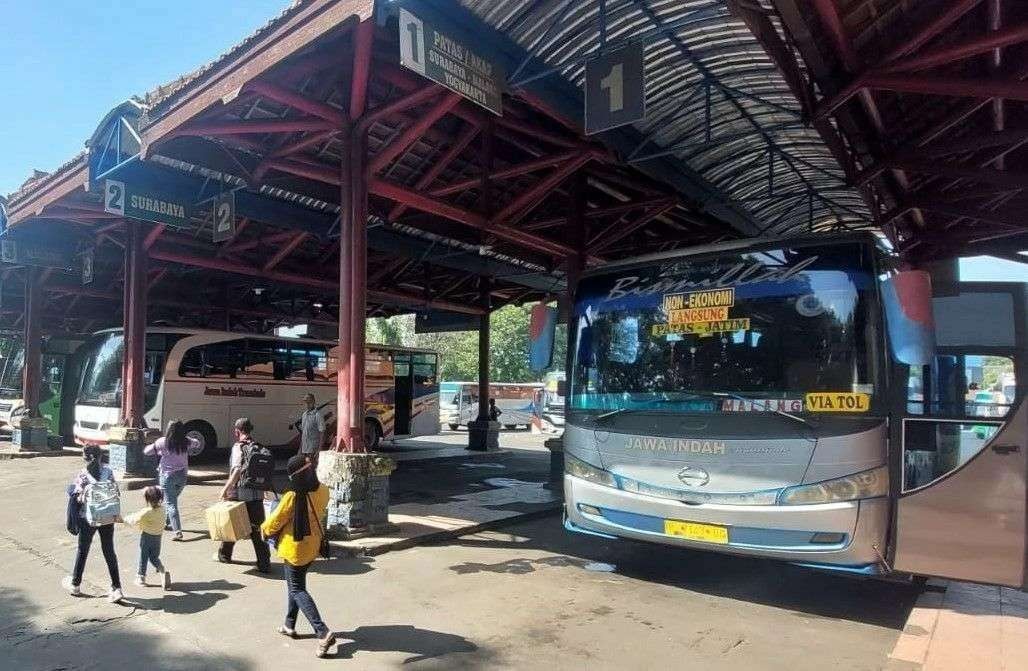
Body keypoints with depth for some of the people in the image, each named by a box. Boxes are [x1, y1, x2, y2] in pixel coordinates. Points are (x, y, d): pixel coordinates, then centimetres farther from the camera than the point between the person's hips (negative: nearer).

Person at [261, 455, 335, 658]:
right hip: (312, 547, 7)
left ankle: (323, 632, -8)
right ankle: (289, 625, 38)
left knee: (297, 590, 3)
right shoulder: (323, 492, -9)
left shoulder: (293, 497, -27)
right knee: (295, 583, 25)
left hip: (294, 549, -7)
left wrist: (264, 530, 6)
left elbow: (273, 523, -14)